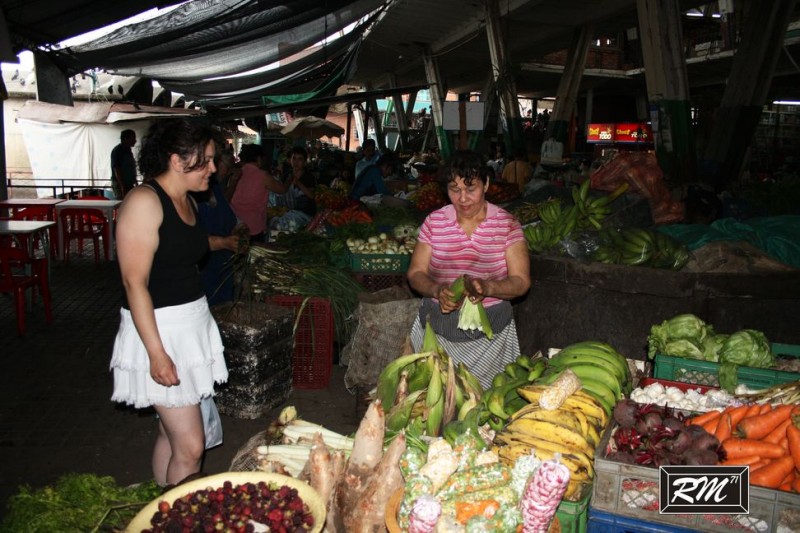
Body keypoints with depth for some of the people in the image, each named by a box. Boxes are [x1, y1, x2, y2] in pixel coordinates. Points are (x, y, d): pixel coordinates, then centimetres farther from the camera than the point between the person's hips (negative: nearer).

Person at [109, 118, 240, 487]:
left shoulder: (186, 201, 11)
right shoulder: (144, 201, -16)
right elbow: (134, 283, -20)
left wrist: (221, 242, 51)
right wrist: (157, 353, -23)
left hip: (192, 324, 9)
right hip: (159, 330, -8)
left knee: (171, 433, 16)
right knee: (190, 447, -6)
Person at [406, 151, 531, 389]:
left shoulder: (506, 224, -5)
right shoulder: (434, 222, 0)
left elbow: (521, 281, -8)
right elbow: (415, 273, 0)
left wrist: (487, 287, -27)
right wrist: (437, 290, -21)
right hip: (436, 331, 2)